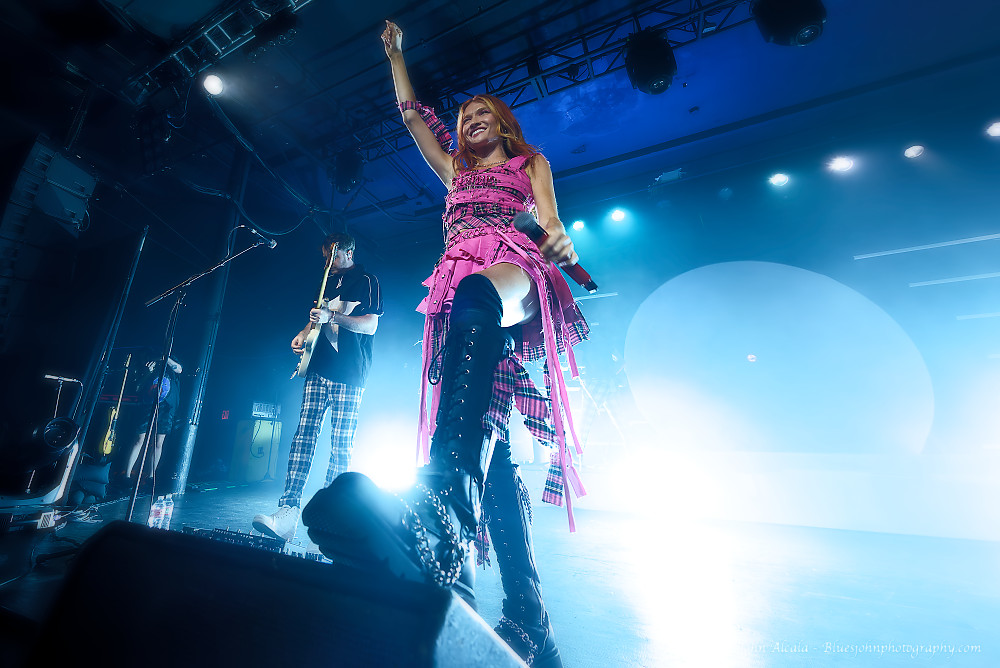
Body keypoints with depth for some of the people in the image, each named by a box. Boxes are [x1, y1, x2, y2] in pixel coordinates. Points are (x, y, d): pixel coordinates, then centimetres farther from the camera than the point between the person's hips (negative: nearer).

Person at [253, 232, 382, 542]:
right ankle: (287, 512, -2)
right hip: (319, 369, 7)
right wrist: (303, 334, 9)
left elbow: (370, 325, -9)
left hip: (349, 375, -6)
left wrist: (332, 317, -19)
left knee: (341, 446, -3)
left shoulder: (366, 281, 1)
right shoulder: (327, 280, 22)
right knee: (303, 437, -3)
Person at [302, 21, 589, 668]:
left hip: (514, 270, -2)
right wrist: (396, 53, 54)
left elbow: (549, 216, 11)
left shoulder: (530, 161, 30)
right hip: (460, 291, 3)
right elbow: (413, 114, 43)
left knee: (474, 300, -42)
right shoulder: (455, 169, 40)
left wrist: (558, 237, -10)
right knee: (488, 443, -12)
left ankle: (440, 504, -58)